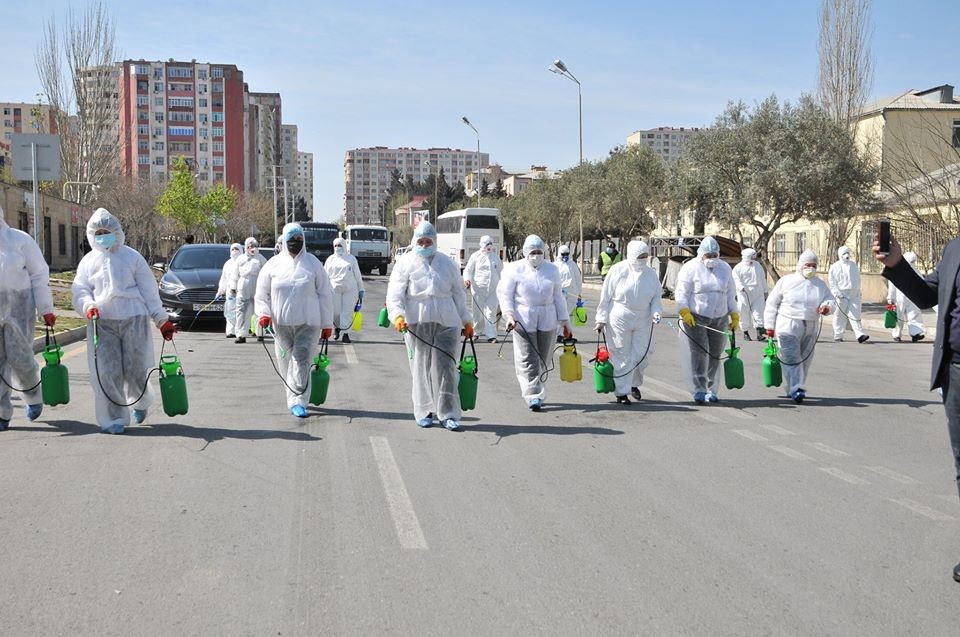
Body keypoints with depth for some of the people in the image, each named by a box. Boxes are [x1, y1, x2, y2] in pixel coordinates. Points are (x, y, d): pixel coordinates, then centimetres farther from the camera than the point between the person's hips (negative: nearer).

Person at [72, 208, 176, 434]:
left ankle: (141, 402, 31)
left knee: (135, 369, -1)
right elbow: (80, 290, 8)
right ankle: (113, 419, 4)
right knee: (107, 372, -5)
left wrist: (162, 320, 1)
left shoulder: (132, 257, 8)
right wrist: (88, 306, -16)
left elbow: (149, 290, 6)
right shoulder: (88, 261, 14)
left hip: (134, 318, -1)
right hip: (102, 322, 1)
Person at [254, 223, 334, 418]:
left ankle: (298, 401, -10)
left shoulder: (313, 264, 5)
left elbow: (325, 295, 7)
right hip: (281, 323, 2)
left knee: (302, 362, -10)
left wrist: (327, 324, 5)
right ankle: (296, 399, 21)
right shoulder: (273, 265, 6)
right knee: (286, 362, 8)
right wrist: (263, 313, -6)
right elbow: (262, 293, 12)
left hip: (308, 323, -2)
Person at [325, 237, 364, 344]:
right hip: (335, 289, 0)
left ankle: (345, 333, -2)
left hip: (350, 290, 0)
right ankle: (337, 327, 27)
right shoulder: (330, 259, 12)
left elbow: (358, 275, 12)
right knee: (336, 312, 0)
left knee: (347, 312, -5)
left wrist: (361, 290, 8)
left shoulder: (351, 258, 11)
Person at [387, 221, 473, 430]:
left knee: (445, 367, -3)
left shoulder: (447, 263, 15)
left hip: (446, 322, 1)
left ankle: (448, 414, 1)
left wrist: (466, 320, 20)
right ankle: (423, 412, 16)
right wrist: (397, 314, -20)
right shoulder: (405, 262, 5)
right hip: (417, 322, -1)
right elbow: (395, 292, -3)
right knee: (421, 368, 4)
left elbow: (458, 293, 21)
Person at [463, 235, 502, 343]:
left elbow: (501, 271, 24)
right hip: (479, 288, -2)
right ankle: (477, 331, 21)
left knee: (491, 312, -4)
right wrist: (467, 279, -18)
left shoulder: (496, 257, 14)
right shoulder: (476, 256, 3)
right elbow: (468, 270, 1)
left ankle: (491, 335, -6)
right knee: (479, 312, 5)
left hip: (493, 289, 2)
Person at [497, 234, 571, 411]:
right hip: (524, 321, -3)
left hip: (547, 321, 4)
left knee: (542, 358, 7)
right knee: (528, 360, -8)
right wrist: (509, 314, -16)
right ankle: (533, 396, -7)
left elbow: (558, 297, 15)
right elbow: (504, 294, -1)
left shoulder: (552, 269, 11)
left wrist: (565, 322, 13)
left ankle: (535, 392, 22)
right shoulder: (514, 270, 0)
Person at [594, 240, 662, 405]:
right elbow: (605, 297, -3)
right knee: (622, 356, 1)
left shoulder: (650, 273, 5)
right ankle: (621, 392, 12)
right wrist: (602, 319, -4)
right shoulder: (618, 271, -6)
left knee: (642, 355, 4)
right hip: (620, 320, -4)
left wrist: (655, 312, -5)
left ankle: (634, 384, 30)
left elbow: (656, 297, 14)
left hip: (643, 321, 4)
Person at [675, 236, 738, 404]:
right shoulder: (690, 268, -4)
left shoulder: (725, 269, 11)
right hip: (696, 318, -5)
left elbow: (730, 295, 17)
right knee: (699, 353, -13)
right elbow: (681, 293, -7)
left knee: (715, 355, 7)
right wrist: (685, 311, -20)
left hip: (719, 319, 5)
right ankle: (699, 390, -11)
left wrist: (734, 316, 12)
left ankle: (711, 390, 17)